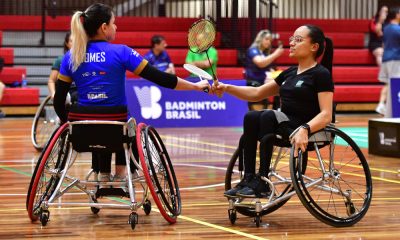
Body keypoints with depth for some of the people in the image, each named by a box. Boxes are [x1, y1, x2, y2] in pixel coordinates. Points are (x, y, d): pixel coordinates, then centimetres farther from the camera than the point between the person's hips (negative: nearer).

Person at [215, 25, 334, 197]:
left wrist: (304, 130, -34)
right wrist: (227, 88, 6)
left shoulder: (321, 74, -6)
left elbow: (326, 115, -16)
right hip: (285, 128, 7)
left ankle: (262, 183, -30)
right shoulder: (289, 73, 16)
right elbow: (256, 94, 20)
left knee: (269, 116, -31)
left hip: (310, 131, -7)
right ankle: (249, 179, -22)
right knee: (251, 117, -19)